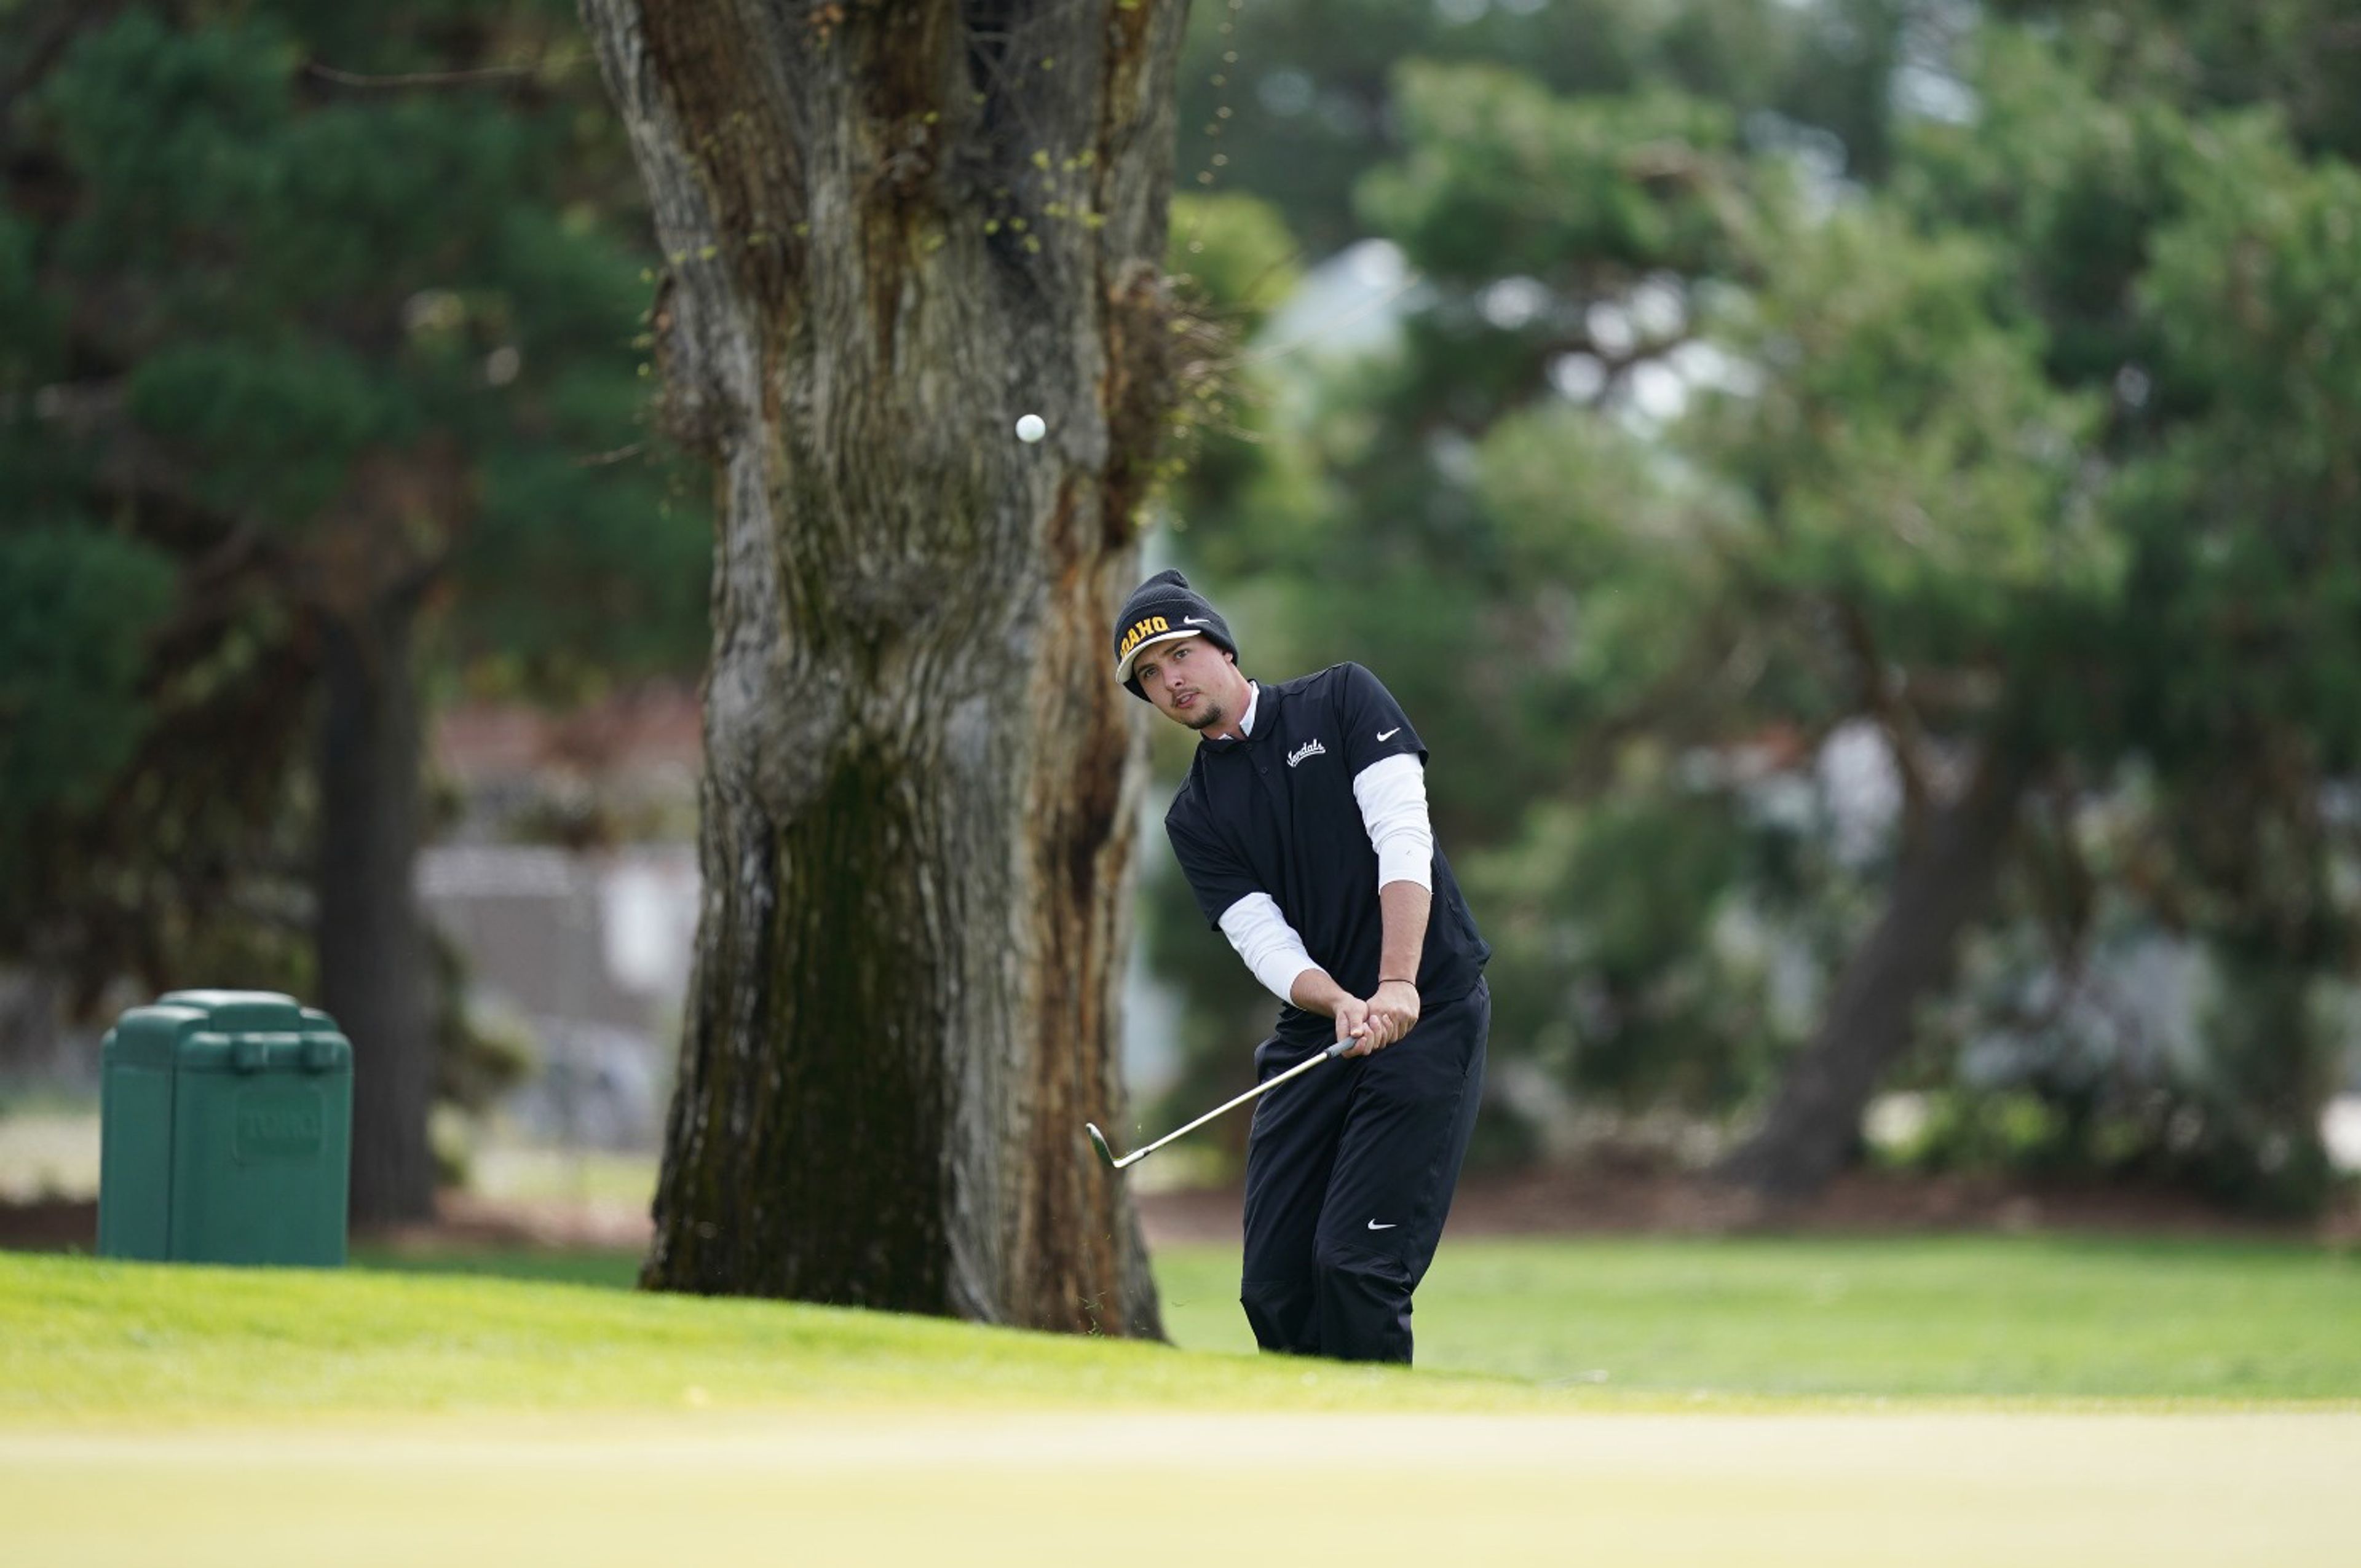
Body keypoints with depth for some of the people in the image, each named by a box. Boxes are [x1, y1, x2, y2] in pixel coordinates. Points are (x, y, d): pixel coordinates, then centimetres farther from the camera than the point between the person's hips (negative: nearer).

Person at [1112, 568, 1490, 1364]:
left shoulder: (1342, 700, 1)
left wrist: (1396, 986, -25)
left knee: (1355, 1266, -16)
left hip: (1428, 1014, -5)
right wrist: (1341, 1004, -24)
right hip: (1314, 1032, 5)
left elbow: (1403, 837, -11)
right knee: (1273, 1283, -1)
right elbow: (1264, 940, -2)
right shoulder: (1195, 816, 10)